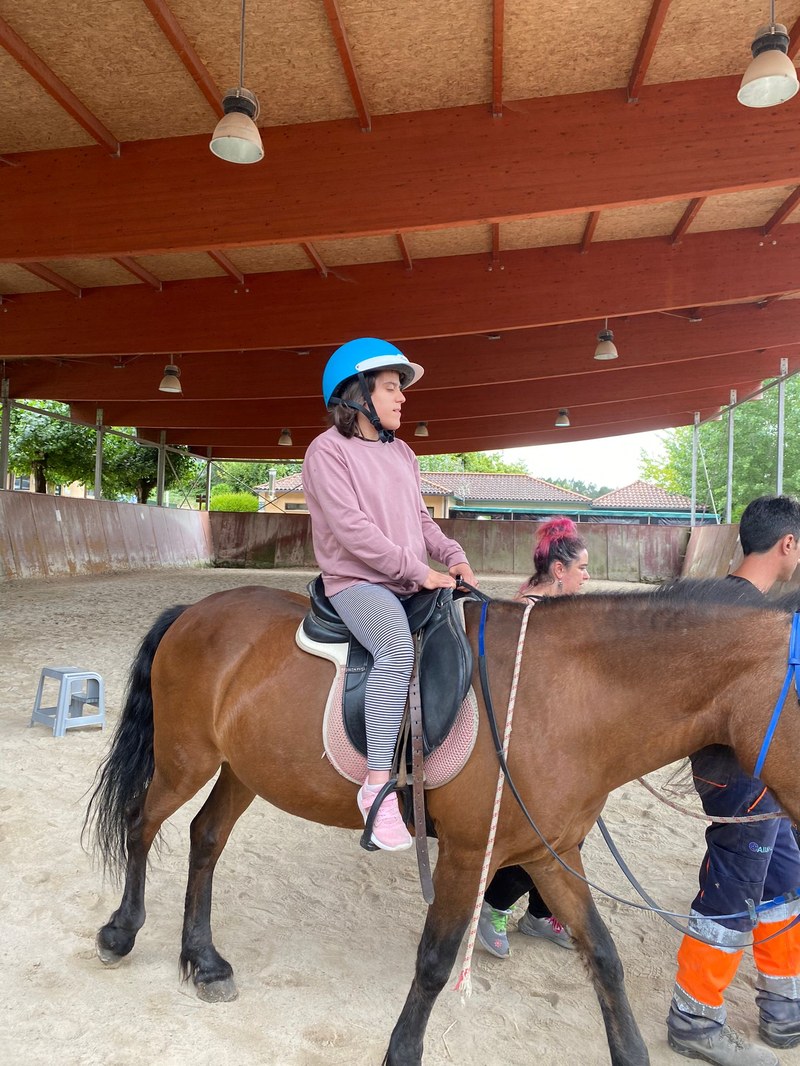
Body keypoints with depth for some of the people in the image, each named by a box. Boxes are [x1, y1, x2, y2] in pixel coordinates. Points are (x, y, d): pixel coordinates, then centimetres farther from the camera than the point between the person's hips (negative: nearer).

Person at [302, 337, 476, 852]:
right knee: (398, 647, -36)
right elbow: (352, 528, -16)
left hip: (414, 584, 8)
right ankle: (378, 784, -29)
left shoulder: (402, 454, 18)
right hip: (359, 582, -8)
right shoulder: (328, 450, -6)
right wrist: (418, 571, -18)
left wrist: (453, 555, 1)